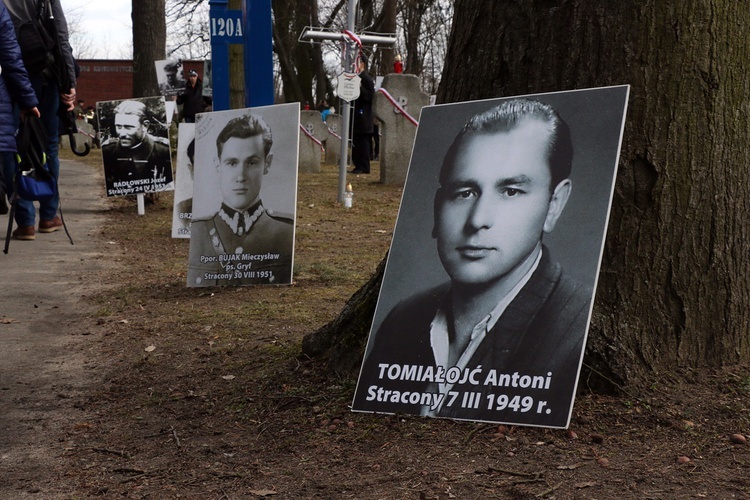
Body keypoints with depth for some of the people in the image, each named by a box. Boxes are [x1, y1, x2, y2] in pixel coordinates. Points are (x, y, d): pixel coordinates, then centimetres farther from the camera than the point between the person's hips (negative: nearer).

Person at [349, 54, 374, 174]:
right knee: (355, 142, 10)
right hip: (356, 116, 9)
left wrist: (360, 87, -25)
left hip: (363, 118, -9)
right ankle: (358, 165, 15)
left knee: (363, 142, -7)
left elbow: (370, 96, -16)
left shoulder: (367, 79, -8)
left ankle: (364, 167, -4)